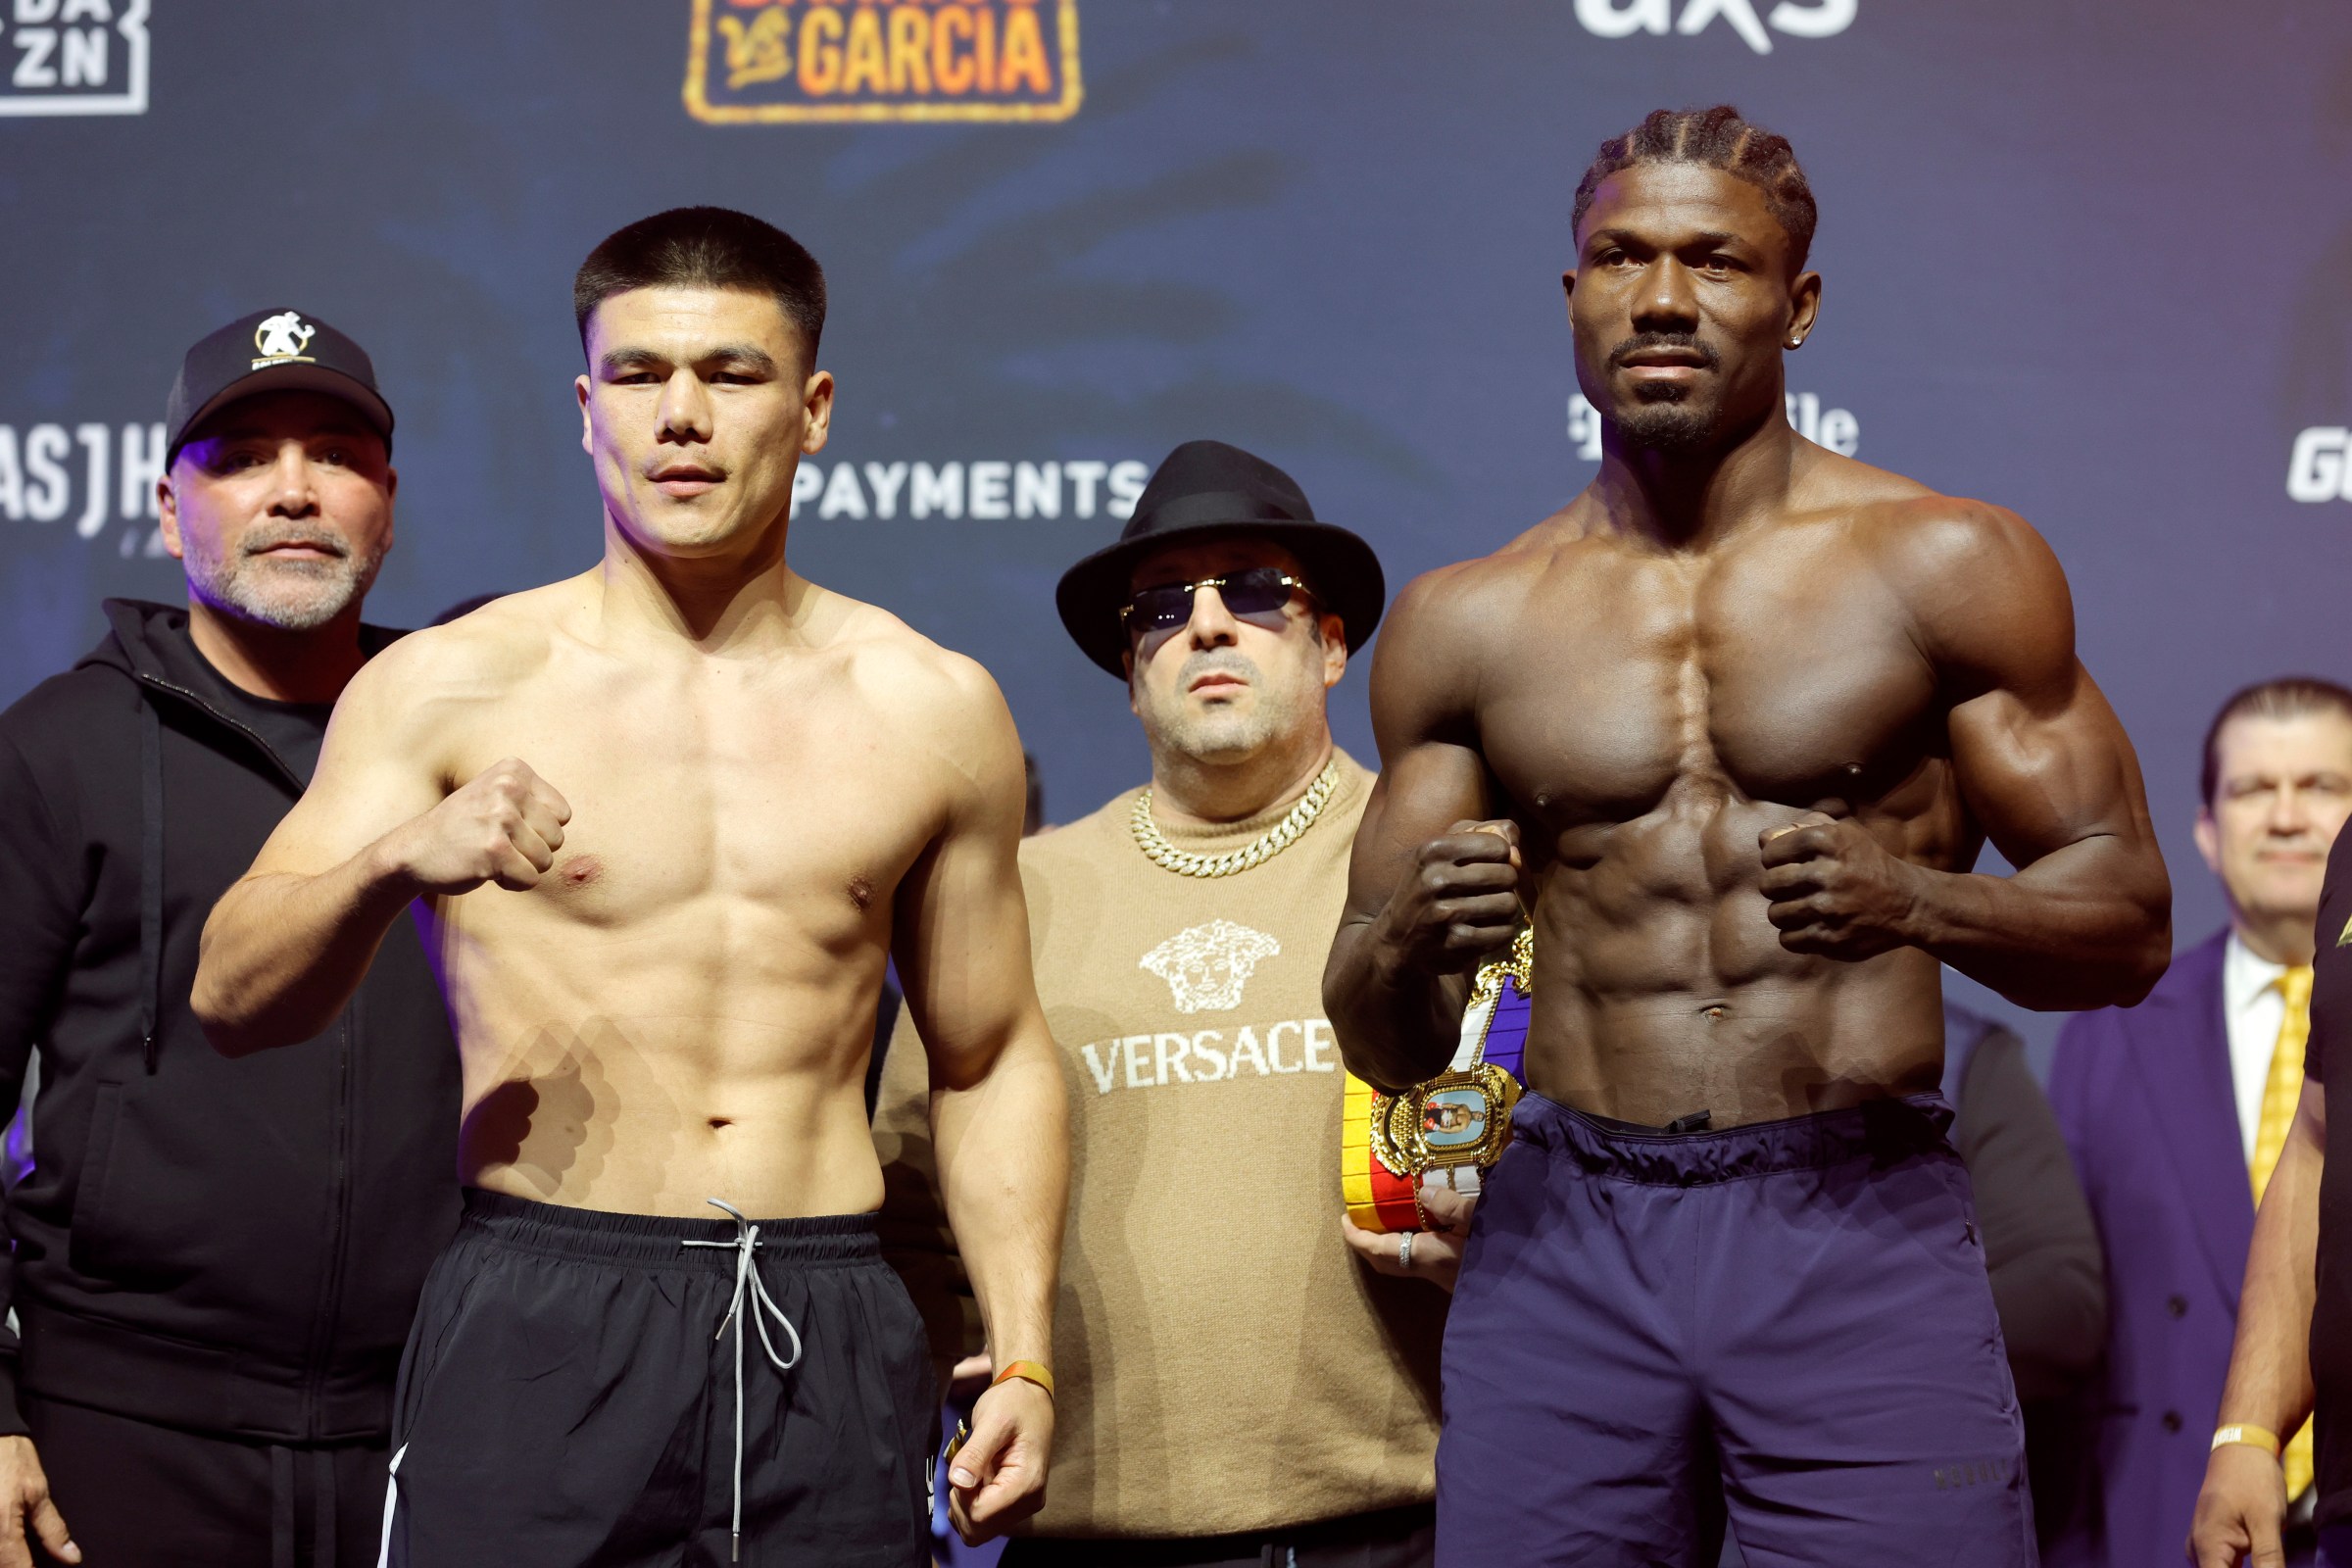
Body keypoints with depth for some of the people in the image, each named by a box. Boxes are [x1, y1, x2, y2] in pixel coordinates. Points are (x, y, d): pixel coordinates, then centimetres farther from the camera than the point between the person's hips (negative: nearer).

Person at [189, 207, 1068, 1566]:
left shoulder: (930, 710, 9)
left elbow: (994, 1062, 17)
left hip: (831, 1349, 2)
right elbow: (234, 1000, -6)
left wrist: (1025, 1356, 8)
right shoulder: (455, 685, 2)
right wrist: (399, 861, -25)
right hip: (538, 1323, -2)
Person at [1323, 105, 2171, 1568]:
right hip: (1565, 1239, 2)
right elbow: (1389, 1053, 13)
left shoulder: (1946, 567, 4)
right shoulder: (1467, 625, 11)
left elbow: (2128, 925, 3)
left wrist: (1917, 902, -16)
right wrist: (1410, 946, -11)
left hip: (1862, 1229, -2)